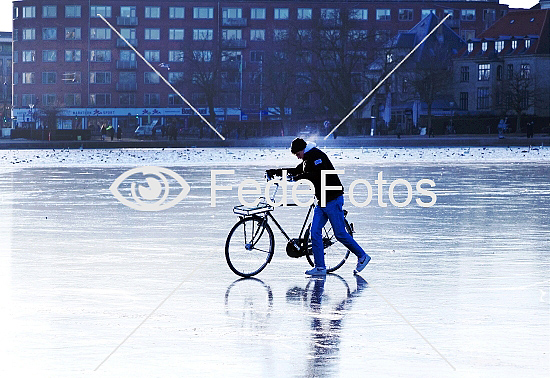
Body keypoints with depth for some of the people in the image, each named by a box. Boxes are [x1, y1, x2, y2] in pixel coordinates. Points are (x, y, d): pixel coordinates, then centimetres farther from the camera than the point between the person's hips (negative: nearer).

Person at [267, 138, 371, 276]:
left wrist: (301, 177, -30)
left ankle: (362, 257, 10)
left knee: (340, 234, -5)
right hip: (322, 202, 10)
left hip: (333, 200, -10)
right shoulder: (308, 160, 16)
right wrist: (276, 172, 17)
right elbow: (296, 171, 24)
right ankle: (320, 267, 0)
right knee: (315, 232, 0)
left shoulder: (317, 156, -14)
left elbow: (319, 174, -28)